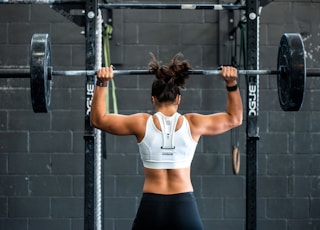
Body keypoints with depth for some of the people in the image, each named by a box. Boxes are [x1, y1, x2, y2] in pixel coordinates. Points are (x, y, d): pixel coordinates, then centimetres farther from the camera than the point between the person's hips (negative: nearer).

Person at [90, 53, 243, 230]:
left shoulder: (142, 123, -2)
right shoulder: (193, 123, -1)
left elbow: (98, 119, 10)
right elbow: (234, 118, 14)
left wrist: (101, 84, 9)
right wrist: (232, 84, 12)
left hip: (151, 208, 0)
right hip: (185, 208, 0)